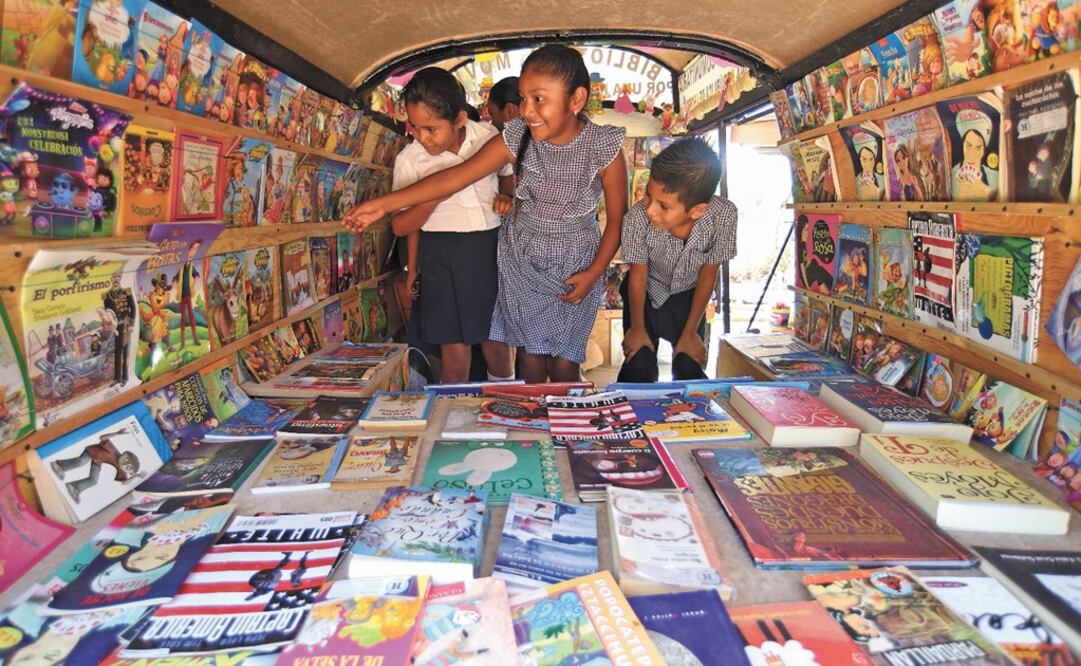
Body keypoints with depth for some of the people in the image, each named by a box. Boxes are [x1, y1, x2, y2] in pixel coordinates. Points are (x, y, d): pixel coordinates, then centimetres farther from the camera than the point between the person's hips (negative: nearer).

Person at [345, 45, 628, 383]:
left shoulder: (604, 147, -18)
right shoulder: (516, 137, -13)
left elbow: (617, 218, -8)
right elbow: (455, 176, -13)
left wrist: (593, 273, -14)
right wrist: (384, 203, -17)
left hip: (575, 267, -2)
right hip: (521, 260, 2)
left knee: (563, 360, 4)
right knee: (530, 351, 10)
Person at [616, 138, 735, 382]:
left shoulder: (723, 215, -33)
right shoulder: (637, 218, -36)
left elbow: (708, 274, -16)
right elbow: (638, 275, -17)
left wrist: (690, 333, -6)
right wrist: (637, 328, -3)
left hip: (688, 295, 1)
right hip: (645, 292, -1)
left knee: (690, 370, -1)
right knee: (639, 371, -5)